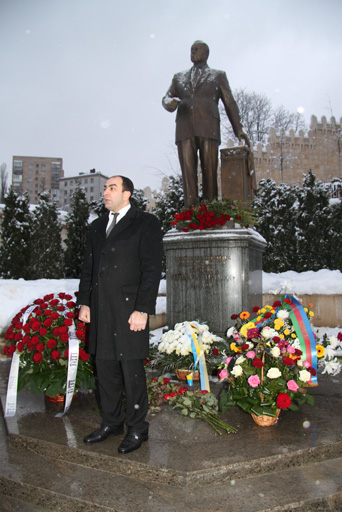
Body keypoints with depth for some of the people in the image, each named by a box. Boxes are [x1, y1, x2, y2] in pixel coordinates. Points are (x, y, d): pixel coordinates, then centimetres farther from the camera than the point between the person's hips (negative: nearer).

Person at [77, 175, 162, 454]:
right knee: (105, 368, 14)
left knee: (132, 370, 2)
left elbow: (152, 269, -10)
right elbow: (88, 267, 19)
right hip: (101, 310, 6)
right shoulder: (98, 226, 17)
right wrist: (84, 302, 11)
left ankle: (137, 429, 20)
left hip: (129, 310, -6)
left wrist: (142, 309, -16)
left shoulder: (146, 223, -3)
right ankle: (111, 422, 32)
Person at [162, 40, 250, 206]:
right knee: (188, 173, -11)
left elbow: (229, 103, 14)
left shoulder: (218, 76, 22)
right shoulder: (179, 77, 28)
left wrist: (238, 129, 2)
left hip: (208, 130, -2)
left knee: (210, 173, -10)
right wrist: (170, 103, -8)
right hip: (185, 130, 2)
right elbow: (166, 98, 19)